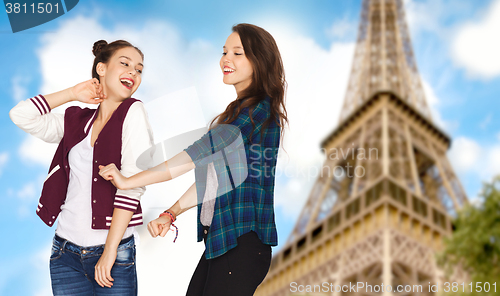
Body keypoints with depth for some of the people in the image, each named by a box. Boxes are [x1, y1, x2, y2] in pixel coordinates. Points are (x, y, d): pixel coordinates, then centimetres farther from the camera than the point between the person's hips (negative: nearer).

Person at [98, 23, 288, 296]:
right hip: (218, 237, 9)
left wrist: (128, 181, -11)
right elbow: (211, 173, 17)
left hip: (243, 242, -9)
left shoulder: (259, 110, -12)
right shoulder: (238, 111, 19)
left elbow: (198, 154, -16)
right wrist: (171, 214, 9)